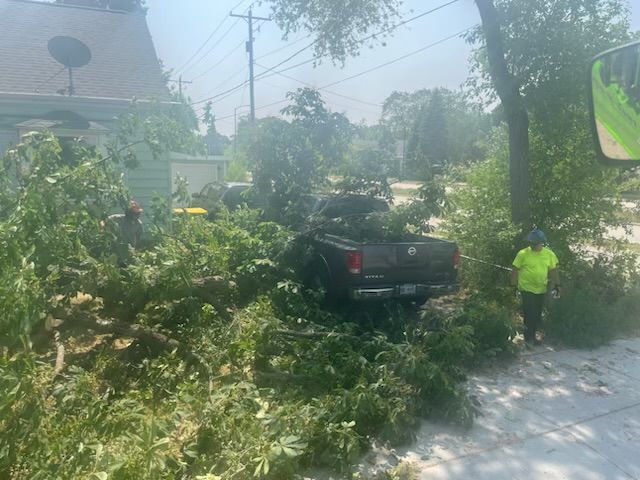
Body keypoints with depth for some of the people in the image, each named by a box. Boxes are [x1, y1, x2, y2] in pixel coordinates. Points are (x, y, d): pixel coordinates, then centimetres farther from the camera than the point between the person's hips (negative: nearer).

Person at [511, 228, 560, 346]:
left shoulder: (549, 254, 2)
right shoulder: (523, 254, -10)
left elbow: (553, 271, 10)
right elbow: (515, 270, -5)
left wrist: (557, 286, 4)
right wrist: (514, 286, -7)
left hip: (541, 290, 4)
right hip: (526, 289, -4)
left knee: (537, 316, 13)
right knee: (529, 314, -4)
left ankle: (532, 336, 29)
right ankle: (528, 338, 11)